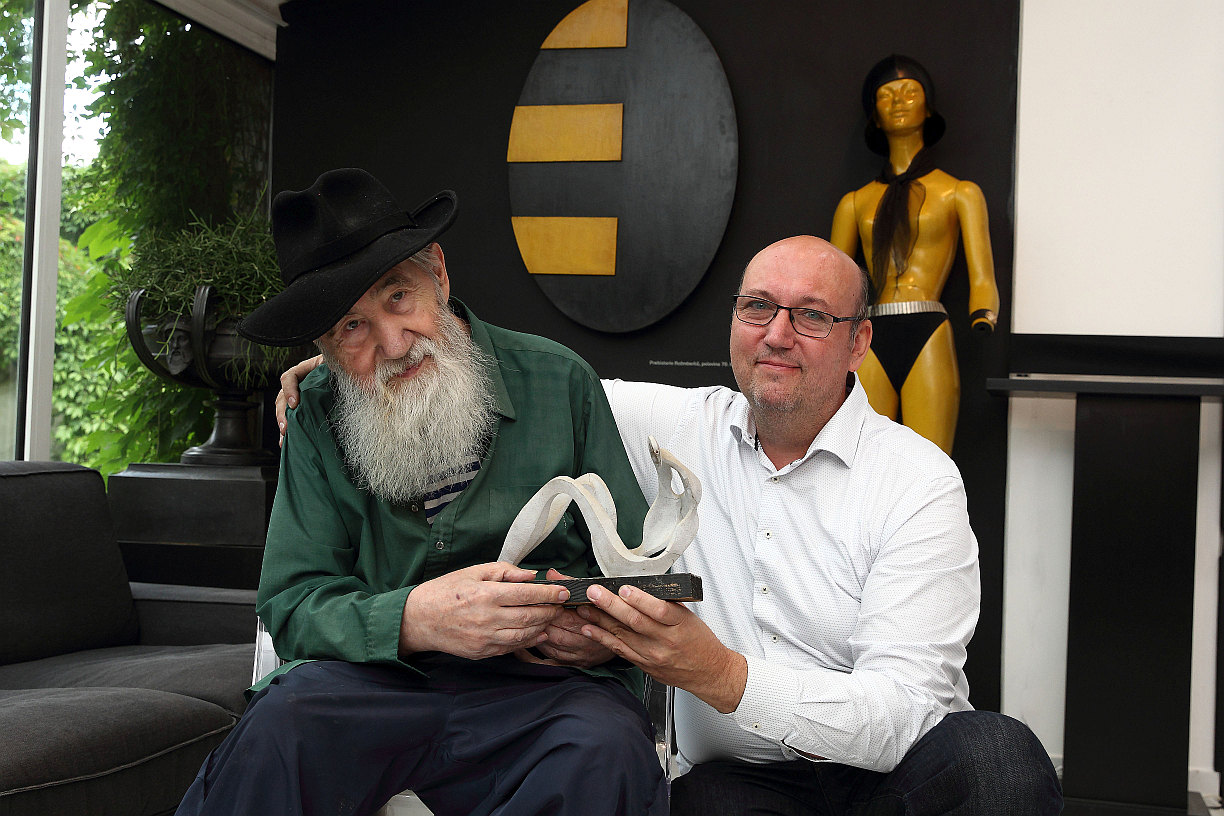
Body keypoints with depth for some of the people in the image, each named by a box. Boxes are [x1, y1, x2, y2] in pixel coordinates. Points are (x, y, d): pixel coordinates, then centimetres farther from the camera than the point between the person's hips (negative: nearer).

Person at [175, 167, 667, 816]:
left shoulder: (559, 381, 2)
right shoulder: (318, 415, 5)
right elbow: (292, 605, -1)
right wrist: (413, 619, -22)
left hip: (546, 689, 0)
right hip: (380, 681, 1)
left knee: (607, 755, -33)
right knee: (283, 720, -31)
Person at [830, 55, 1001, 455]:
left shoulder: (959, 194, 14)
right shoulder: (855, 202, 20)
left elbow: (982, 279, 4)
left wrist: (983, 317, -18)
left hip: (929, 338, -2)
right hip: (873, 345, 2)